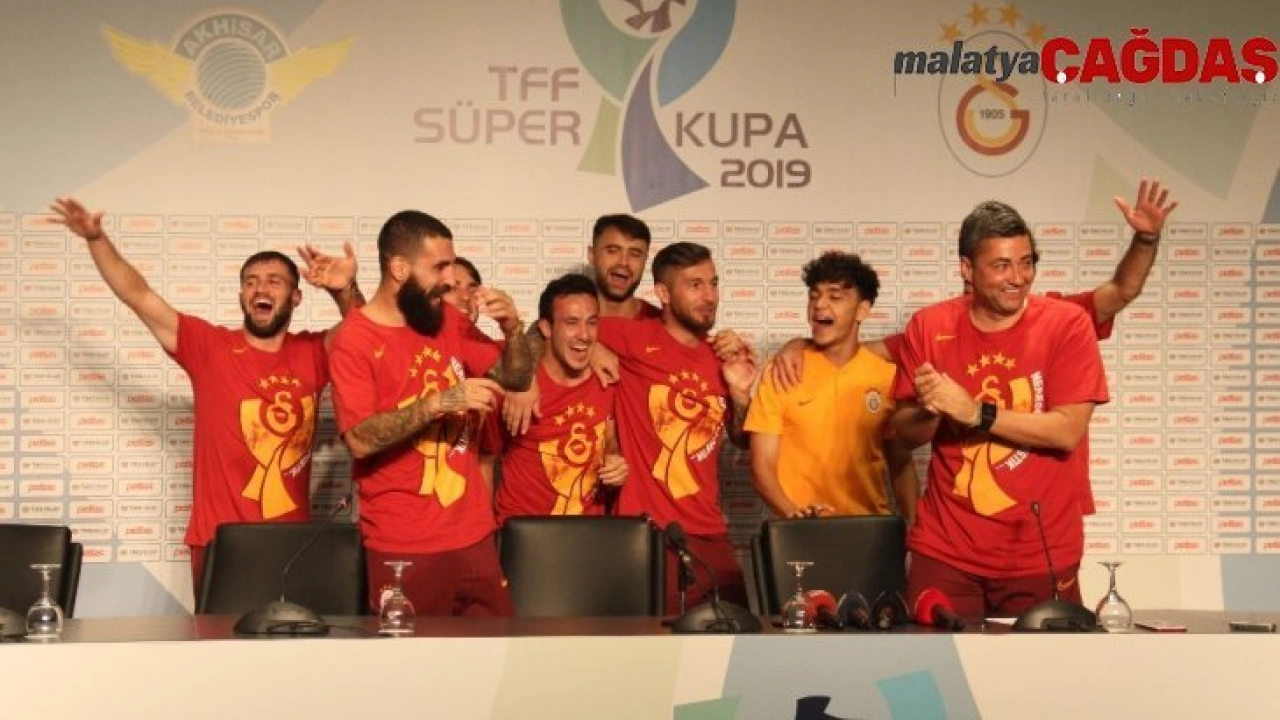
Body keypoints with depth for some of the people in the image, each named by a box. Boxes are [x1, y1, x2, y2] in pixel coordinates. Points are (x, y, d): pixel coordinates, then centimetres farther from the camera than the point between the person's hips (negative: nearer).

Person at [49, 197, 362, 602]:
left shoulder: (311, 354, 5)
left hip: (293, 544, 2)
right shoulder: (208, 347, 0)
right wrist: (96, 239, -13)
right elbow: (138, 295, -2)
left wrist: (345, 290, -19)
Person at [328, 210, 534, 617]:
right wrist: (439, 402, -25)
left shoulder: (448, 320, 10)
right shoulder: (355, 341, -9)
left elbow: (515, 379, 14)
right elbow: (360, 440, -19)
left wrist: (512, 328, -5)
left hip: (474, 534, 6)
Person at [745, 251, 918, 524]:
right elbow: (762, 466, -1)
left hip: (870, 525, 2)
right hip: (802, 529, -2)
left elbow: (901, 466, 12)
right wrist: (792, 513, -17)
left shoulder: (888, 377, 5)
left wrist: (914, 527, -2)